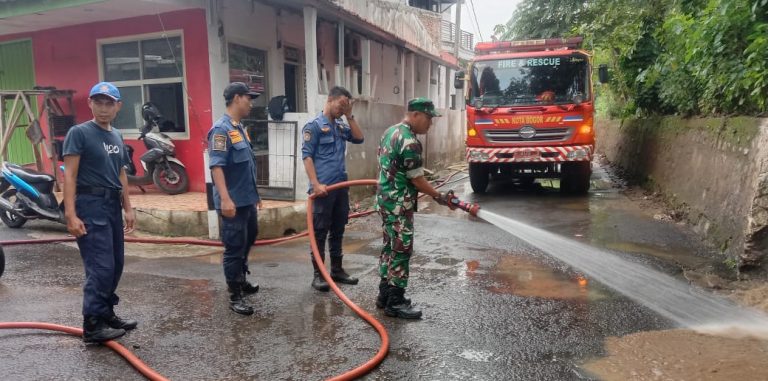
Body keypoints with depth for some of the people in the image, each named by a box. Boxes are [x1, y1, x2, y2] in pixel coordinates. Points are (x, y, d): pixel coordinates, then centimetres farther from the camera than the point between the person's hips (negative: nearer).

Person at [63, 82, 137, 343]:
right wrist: (70, 214, -19)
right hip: (90, 205, -7)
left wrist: (128, 208, 16)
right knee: (101, 267, -8)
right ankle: (92, 325, 2)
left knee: (115, 265, 12)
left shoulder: (117, 136, 15)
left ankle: (106, 314, 26)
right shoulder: (79, 132, -7)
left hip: (113, 205, 8)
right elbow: (69, 175, -12)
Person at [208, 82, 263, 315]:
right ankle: (235, 297, 10)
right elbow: (216, 166, -24)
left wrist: (254, 193, 23)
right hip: (233, 202, -10)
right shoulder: (221, 129, -16)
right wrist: (225, 199, -32)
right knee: (234, 248, -1)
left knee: (249, 239, 22)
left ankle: (240, 280, 41)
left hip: (247, 199, 10)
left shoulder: (239, 128, 13)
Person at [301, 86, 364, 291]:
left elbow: (359, 138, 7)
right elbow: (307, 156, -11)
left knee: (338, 231, 13)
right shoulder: (314, 126, -5)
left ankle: (337, 270, 23)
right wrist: (315, 184, -19)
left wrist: (349, 116, 3)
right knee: (320, 232, -1)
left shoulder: (341, 126, 16)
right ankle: (318, 274, 7)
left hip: (341, 186, 7)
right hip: (323, 188, -7)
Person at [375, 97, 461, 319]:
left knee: (390, 247, 15)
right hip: (399, 204, -10)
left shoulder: (391, 131, 12)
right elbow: (416, 179, -17)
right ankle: (395, 303, 4)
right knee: (401, 251, -3)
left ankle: (385, 295, 24)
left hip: (385, 199, 10)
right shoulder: (409, 141, -19)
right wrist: (439, 197, -6)